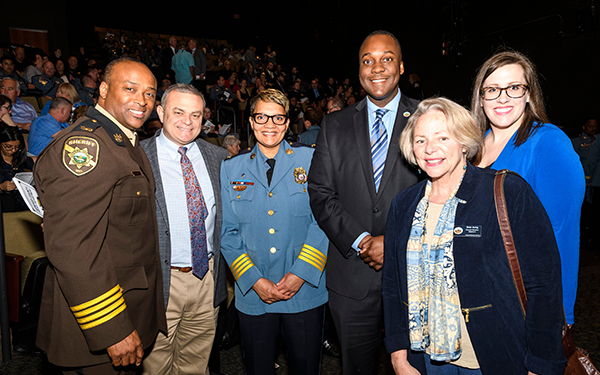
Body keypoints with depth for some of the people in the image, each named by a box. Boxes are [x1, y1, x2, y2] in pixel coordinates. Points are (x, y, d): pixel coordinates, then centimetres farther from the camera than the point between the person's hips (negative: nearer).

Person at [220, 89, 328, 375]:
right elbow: (227, 232, 1)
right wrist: (255, 281, -8)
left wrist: (300, 274, -12)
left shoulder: (310, 160, 0)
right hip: (253, 296, 1)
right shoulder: (230, 169, 4)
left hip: (305, 291, -1)